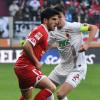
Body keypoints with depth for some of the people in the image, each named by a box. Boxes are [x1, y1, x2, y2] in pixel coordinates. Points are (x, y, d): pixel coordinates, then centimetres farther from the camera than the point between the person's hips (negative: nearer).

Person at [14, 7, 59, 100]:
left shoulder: (42, 32, 17)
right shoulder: (41, 31, -13)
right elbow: (26, 46, -25)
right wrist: (37, 62, -16)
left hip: (21, 66, 11)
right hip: (26, 67, -11)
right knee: (51, 87, -15)